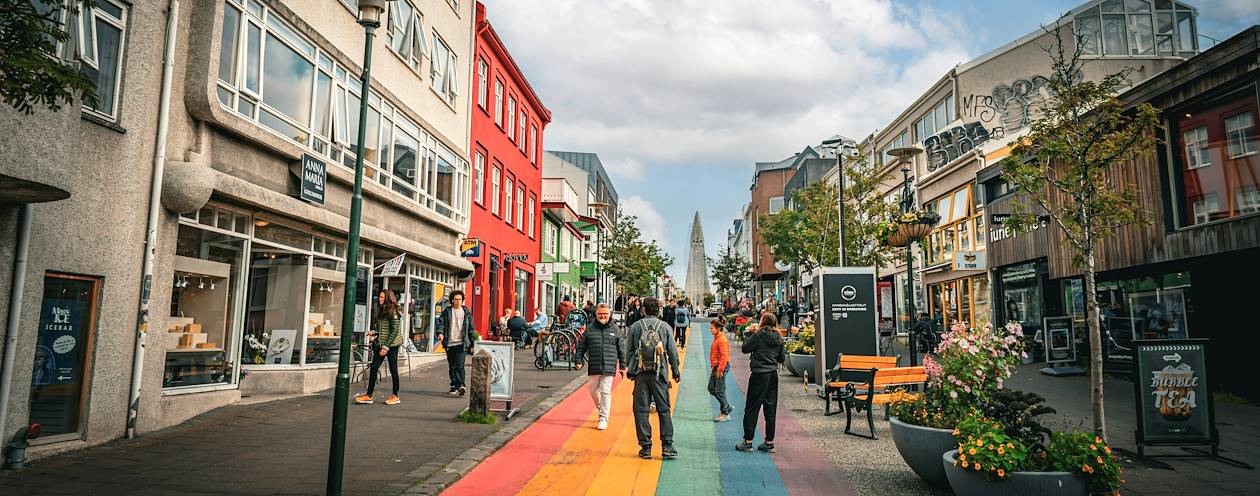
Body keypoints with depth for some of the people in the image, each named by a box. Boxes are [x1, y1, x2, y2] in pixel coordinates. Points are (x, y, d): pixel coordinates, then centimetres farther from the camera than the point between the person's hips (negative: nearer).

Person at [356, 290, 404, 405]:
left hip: (392, 345, -8)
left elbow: (395, 331, -16)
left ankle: (395, 396, 12)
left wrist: (386, 347, -18)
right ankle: (368, 396, 5)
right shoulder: (381, 310, 13)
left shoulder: (393, 311, -12)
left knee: (393, 370, 1)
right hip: (381, 344, 8)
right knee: (374, 367, 2)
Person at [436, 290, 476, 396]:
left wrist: (473, 343, 8)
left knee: (459, 365, -15)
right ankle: (454, 386, 18)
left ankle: (461, 385, -19)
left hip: (462, 344, -2)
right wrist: (440, 333, -21)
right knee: (451, 367, 9)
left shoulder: (466, 312, 7)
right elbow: (441, 323, 0)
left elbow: (471, 329, 10)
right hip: (449, 343, 2)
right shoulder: (447, 312, 8)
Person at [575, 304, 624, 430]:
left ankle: (603, 418, 4)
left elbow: (621, 349, 8)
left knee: (606, 392, -3)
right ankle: (601, 409, 37)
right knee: (593, 391, 11)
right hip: (593, 367, 2)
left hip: (609, 367, -2)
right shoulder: (590, 329, 4)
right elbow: (581, 346, 8)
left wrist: (622, 366, 8)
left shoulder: (614, 329, 4)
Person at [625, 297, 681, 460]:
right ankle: (667, 446, 3)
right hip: (659, 374, 0)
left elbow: (629, 351, 6)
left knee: (641, 410, 6)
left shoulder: (635, 327, 3)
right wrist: (676, 371, 13)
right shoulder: (665, 327, 2)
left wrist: (630, 370, 17)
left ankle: (645, 447, 7)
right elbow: (672, 352, 3)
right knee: (664, 410, 7)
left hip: (640, 374, 0)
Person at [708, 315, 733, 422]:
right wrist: (712, 367, 17)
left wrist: (719, 370, -21)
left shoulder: (722, 339, -19)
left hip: (722, 367, -10)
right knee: (711, 388, 14)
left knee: (720, 391, -2)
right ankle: (727, 406, 24)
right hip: (716, 367, 10)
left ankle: (725, 414, 10)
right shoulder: (717, 337, 11)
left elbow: (724, 356, -23)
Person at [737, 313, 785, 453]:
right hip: (773, 375, 6)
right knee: (770, 408, 11)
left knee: (751, 408, 3)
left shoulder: (758, 335, -12)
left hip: (759, 375, -6)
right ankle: (769, 442, 15)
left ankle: (748, 442, 6)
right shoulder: (779, 338, 4)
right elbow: (782, 358, 10)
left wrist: (748, 334, 7)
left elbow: (745, 348, -3)